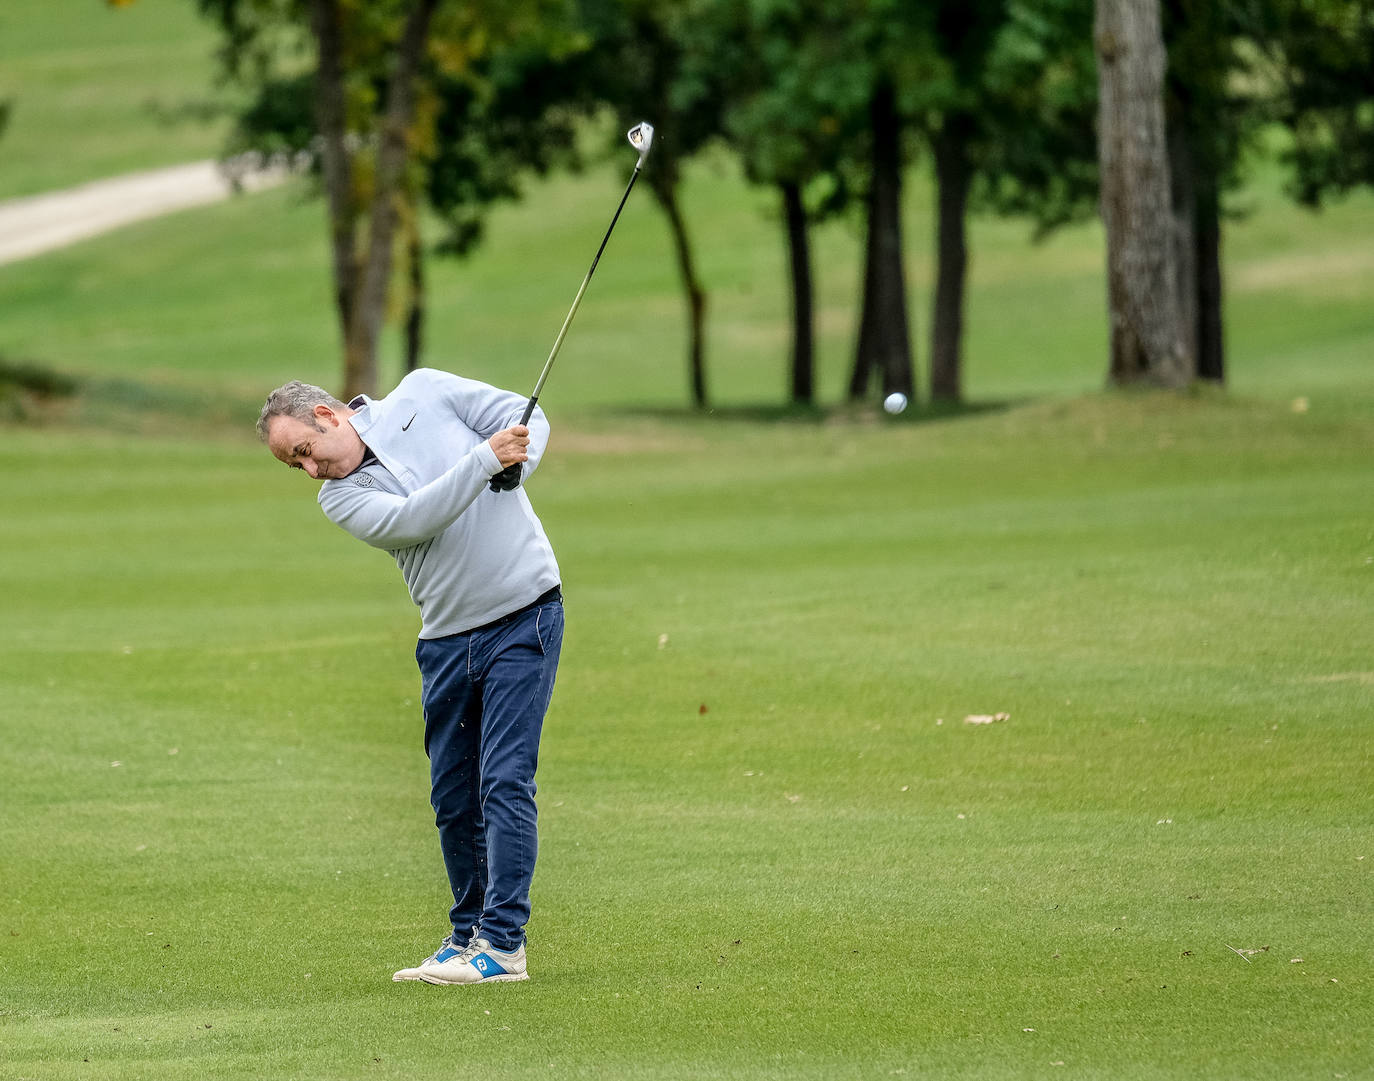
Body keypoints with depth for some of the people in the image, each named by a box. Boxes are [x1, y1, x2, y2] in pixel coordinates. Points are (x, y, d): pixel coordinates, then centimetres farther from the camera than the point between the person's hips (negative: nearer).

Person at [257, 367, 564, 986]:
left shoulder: (423, 394, 1)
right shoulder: (341, 499, 3)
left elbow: (524, 418, 2)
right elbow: (414, 520, -15)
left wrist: (513, 468, -18)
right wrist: (484, 459, -25)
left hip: (522, 616, -4)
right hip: (447, 640, 4)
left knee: (505, 781, -11)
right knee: (453, 798, 7)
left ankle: (503, 944, -12)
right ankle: (468, 936, 21)